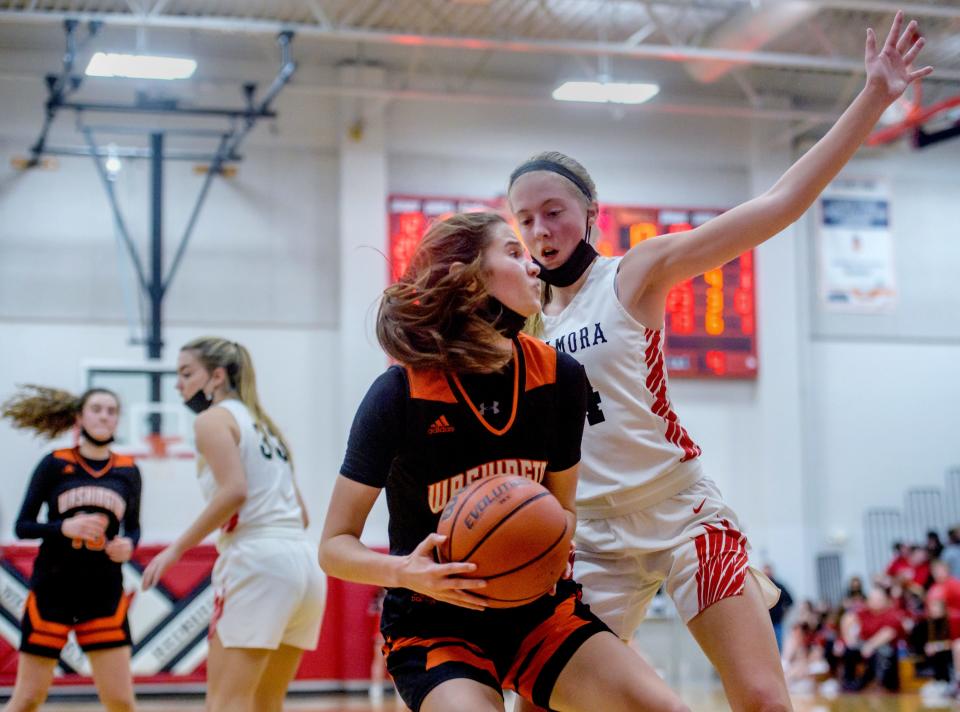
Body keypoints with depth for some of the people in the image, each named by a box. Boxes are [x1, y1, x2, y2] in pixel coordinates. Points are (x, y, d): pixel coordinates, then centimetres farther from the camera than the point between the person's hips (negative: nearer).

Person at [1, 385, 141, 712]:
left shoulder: (128, 471, 4)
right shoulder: (54, 464, -3)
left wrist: (128, 544, -8)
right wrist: (65, 527, -20)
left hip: (104, 593, 2)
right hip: (53, 590, -2)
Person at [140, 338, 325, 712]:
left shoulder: (214, 418, 0)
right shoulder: (263, 424, 25)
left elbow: (235, 491, -16)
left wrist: (177, 549, -11)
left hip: (256, 562, -9)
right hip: (304, 561, 9)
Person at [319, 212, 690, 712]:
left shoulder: (559, 377, -5)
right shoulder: (400, 394, -16)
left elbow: (562, 507, 9)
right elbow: (335, 545, -10)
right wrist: (403, 572, -29)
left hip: (538, 607, 4)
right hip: (435, 621, -3)